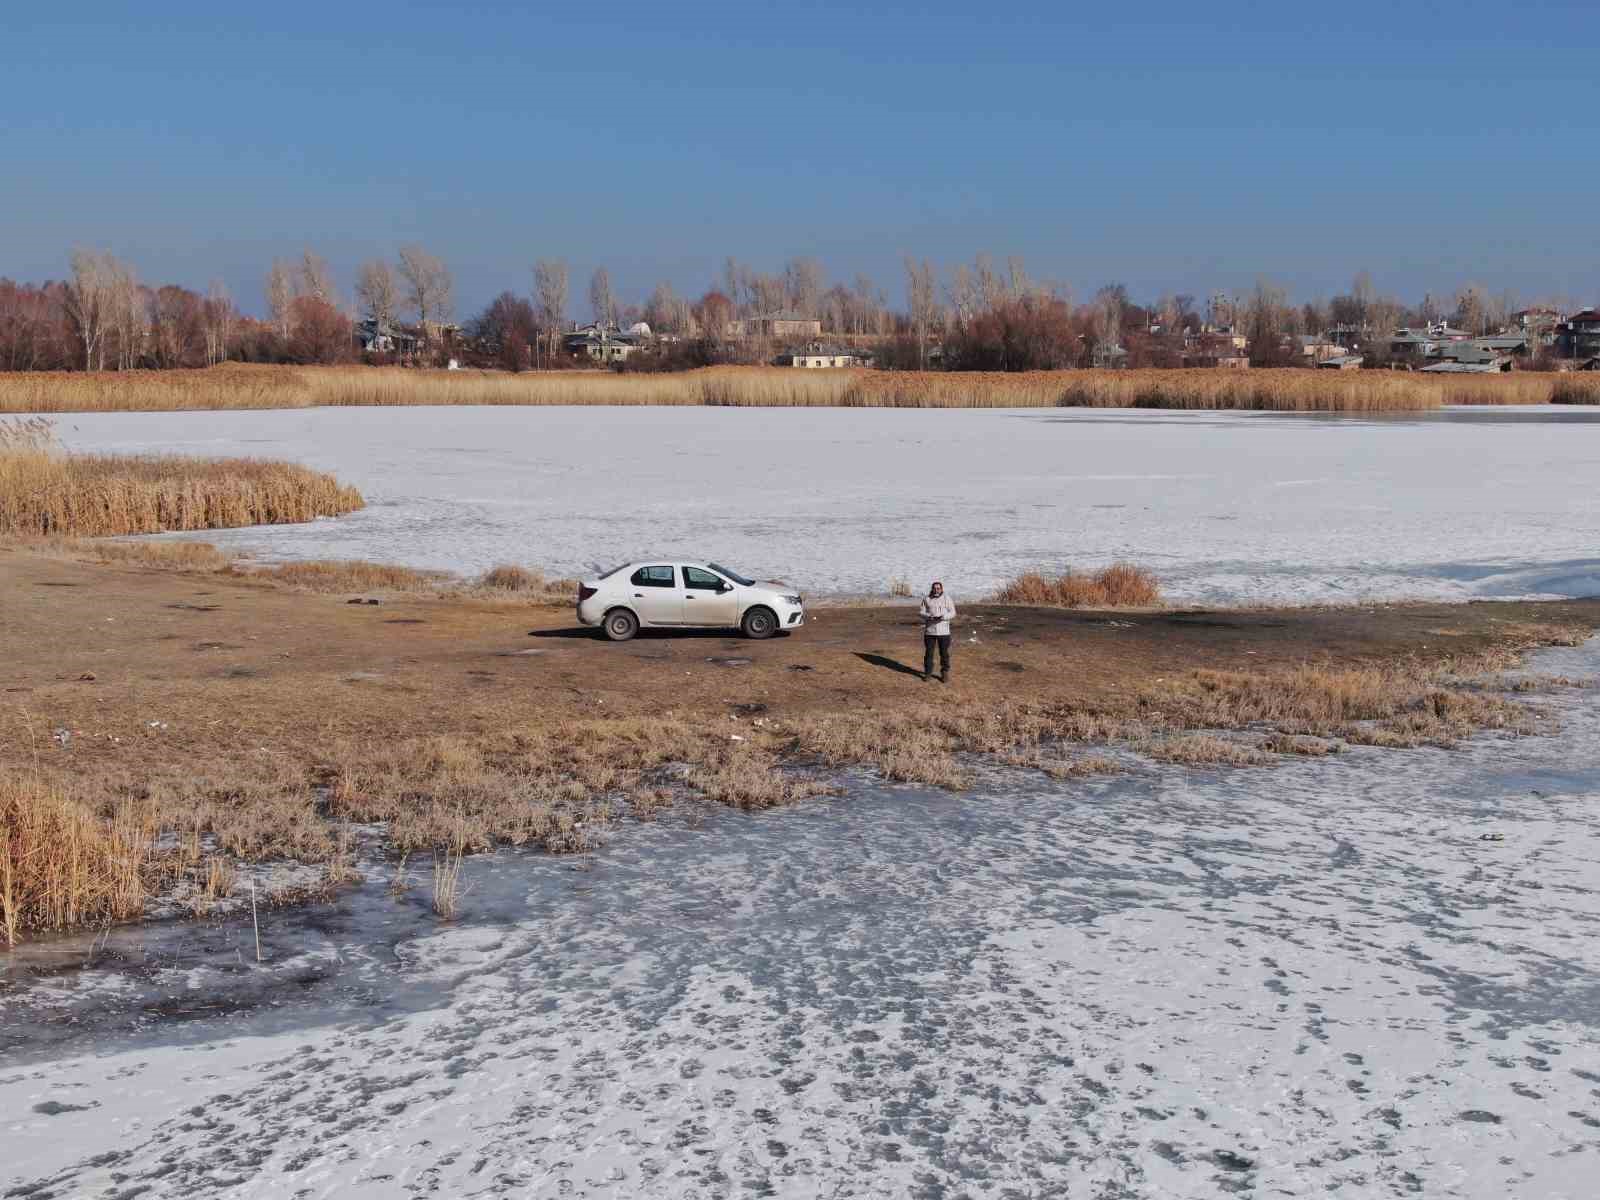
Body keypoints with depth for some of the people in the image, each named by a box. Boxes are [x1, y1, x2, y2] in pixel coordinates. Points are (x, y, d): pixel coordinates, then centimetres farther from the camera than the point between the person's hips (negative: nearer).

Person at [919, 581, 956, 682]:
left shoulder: (947, 599, 0)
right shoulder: (926, 599, 4)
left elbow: (952, 613, -2)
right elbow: (922, 613, 3)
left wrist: (943, 617, -20)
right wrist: (929, 616, -18)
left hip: (943, 631, -1)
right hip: (929, 630, 1)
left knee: (944, 653, 3)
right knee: (928, 653, 5)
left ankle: (945, 674, 13)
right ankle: (928, 673, 15)